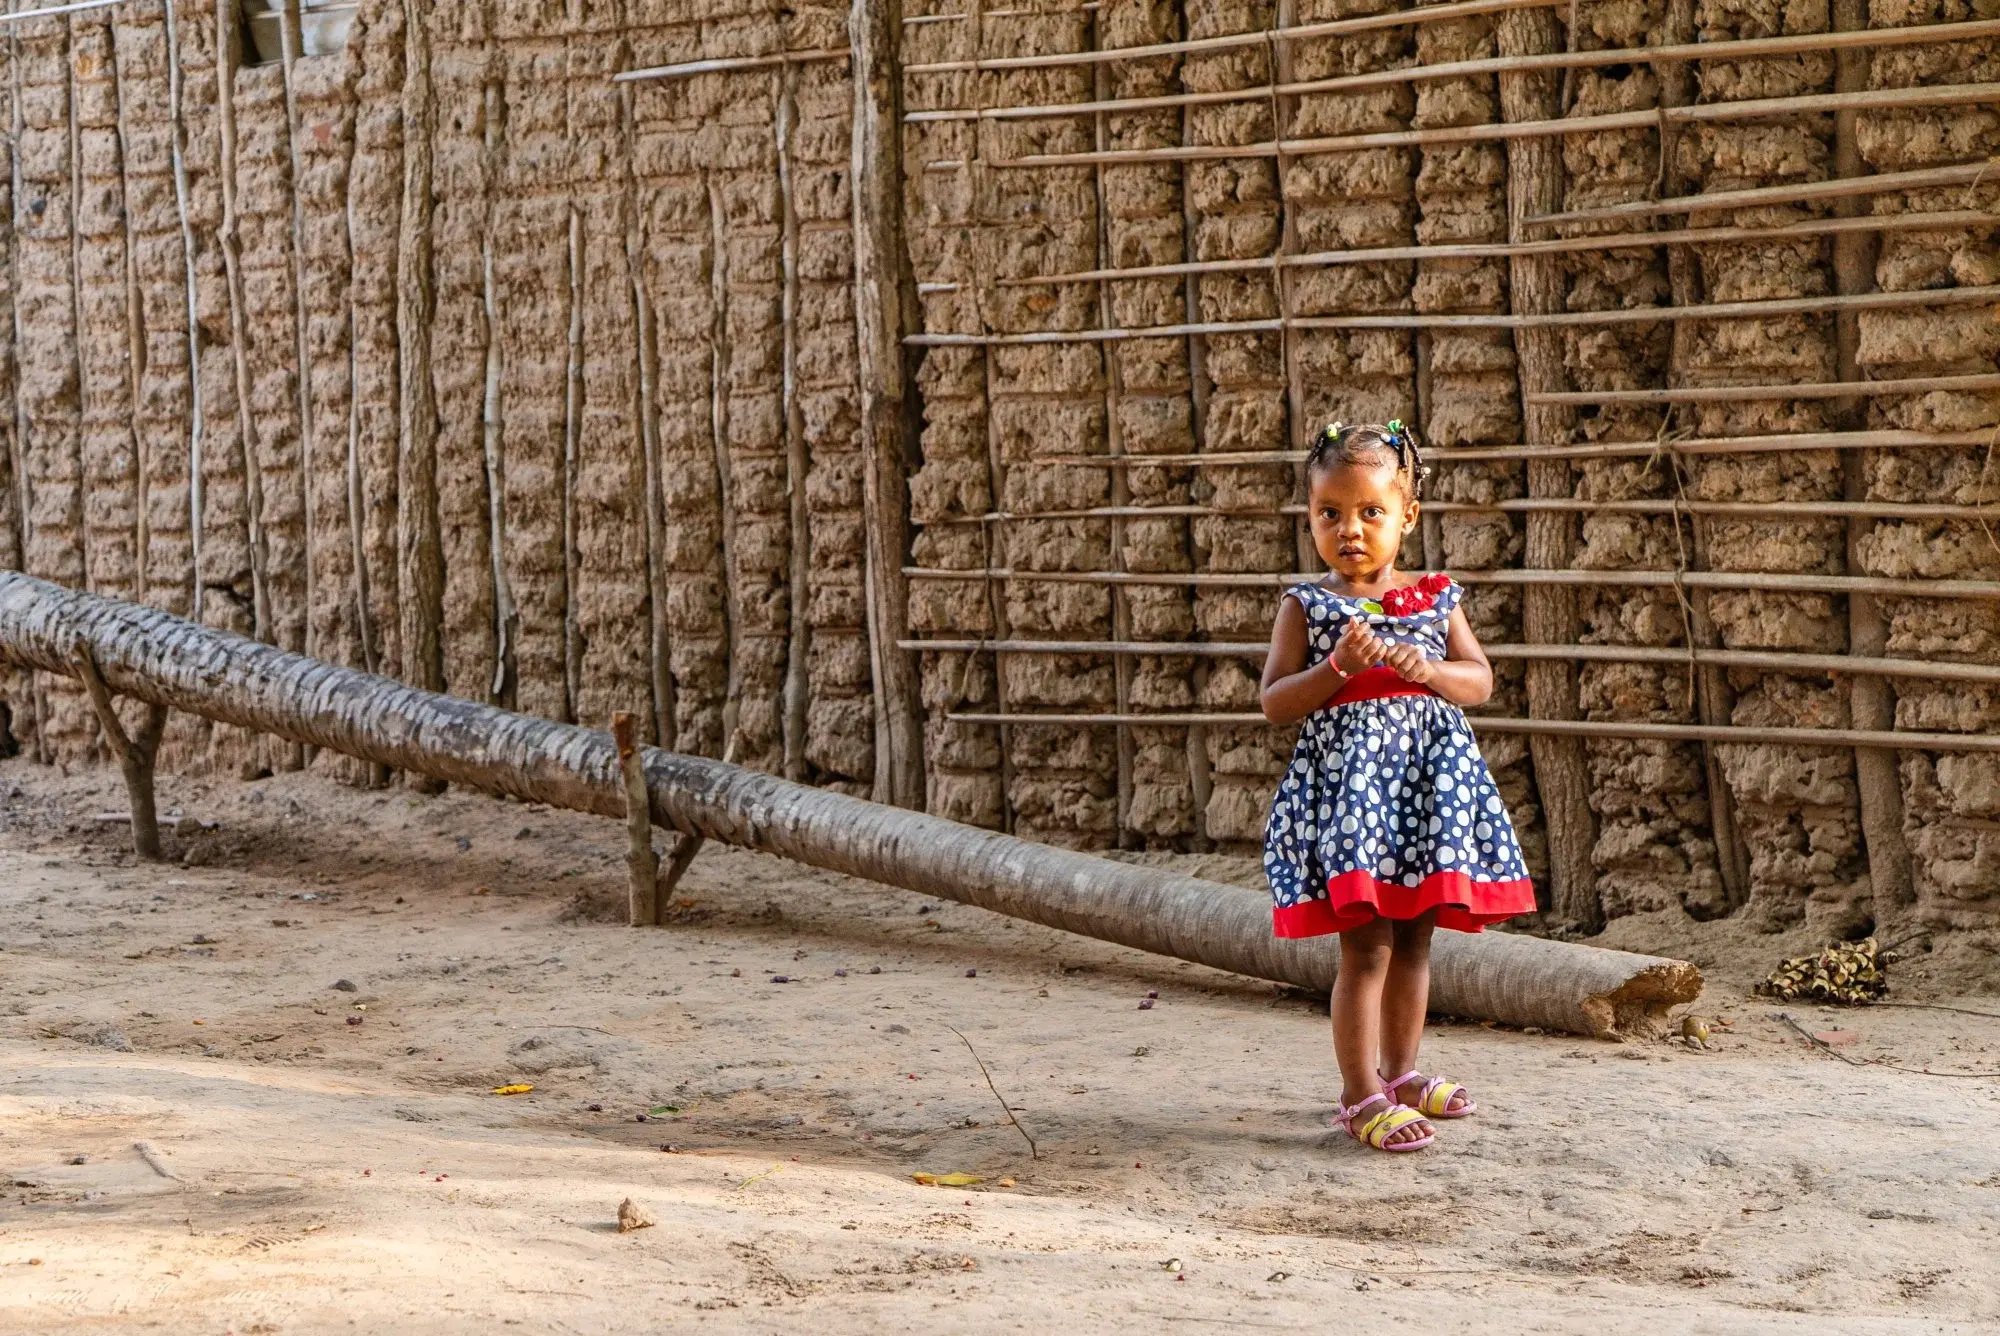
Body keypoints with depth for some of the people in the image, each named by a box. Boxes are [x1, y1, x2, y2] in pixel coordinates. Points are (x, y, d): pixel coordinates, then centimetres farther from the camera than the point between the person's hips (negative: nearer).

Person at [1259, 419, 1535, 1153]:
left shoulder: (1435, 597, 8)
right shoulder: (1307, 605, -1)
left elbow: (1481, 681, 7)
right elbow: (1275, 702, -6)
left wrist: (1429, 669, -12)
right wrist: (1339, 667, -19)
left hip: (1429, 776, 4)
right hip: (1347, 777, -4)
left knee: (1413, 940, 14)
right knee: (1367, 945, -7)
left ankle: (1399, 1072, 29)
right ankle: (1362, 1097, -2)